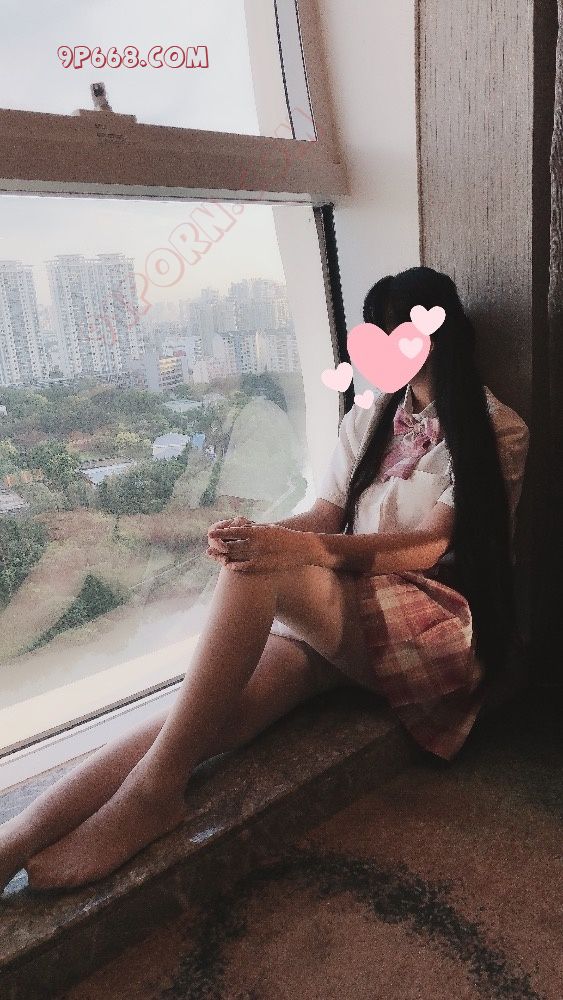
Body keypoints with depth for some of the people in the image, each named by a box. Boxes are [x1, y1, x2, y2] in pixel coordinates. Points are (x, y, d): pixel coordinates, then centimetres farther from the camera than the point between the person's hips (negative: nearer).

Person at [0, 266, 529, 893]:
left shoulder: (496, 430, 2)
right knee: (213, 719, -25)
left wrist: (306, 549, -27)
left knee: (255, 570, -32)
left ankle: (155, 787, -26)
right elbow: (325, 515, 10)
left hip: (435, 622, -4)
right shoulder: (369, 418, 19)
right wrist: (264, 534, -14)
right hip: (340, 614, 5)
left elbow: (435, 545, -12)